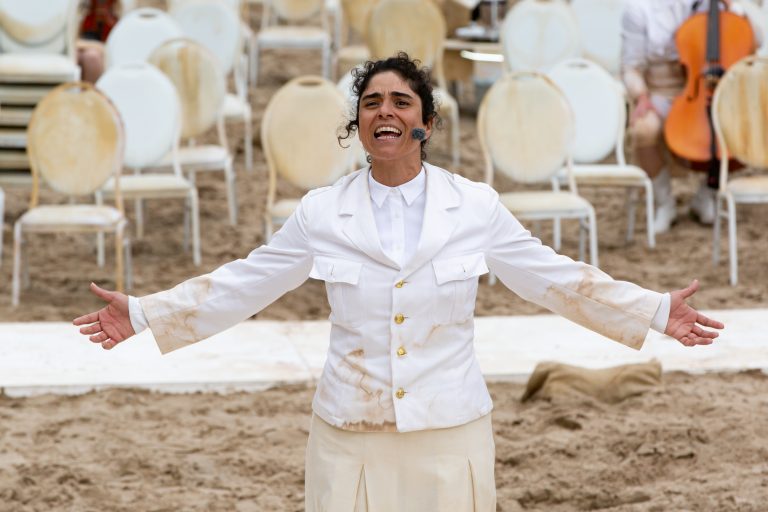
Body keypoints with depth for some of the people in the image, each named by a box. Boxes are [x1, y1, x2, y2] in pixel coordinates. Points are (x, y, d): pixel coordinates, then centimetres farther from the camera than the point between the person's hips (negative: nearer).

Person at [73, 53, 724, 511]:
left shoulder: (476, 206, 0)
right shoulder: (321, 212, 1)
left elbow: (556, 278, 5)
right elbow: (239, 286, 6)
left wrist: (658, 311, 2)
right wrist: (143, 314, 2)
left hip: (451, 433, 0)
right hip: (351, 437, 0)